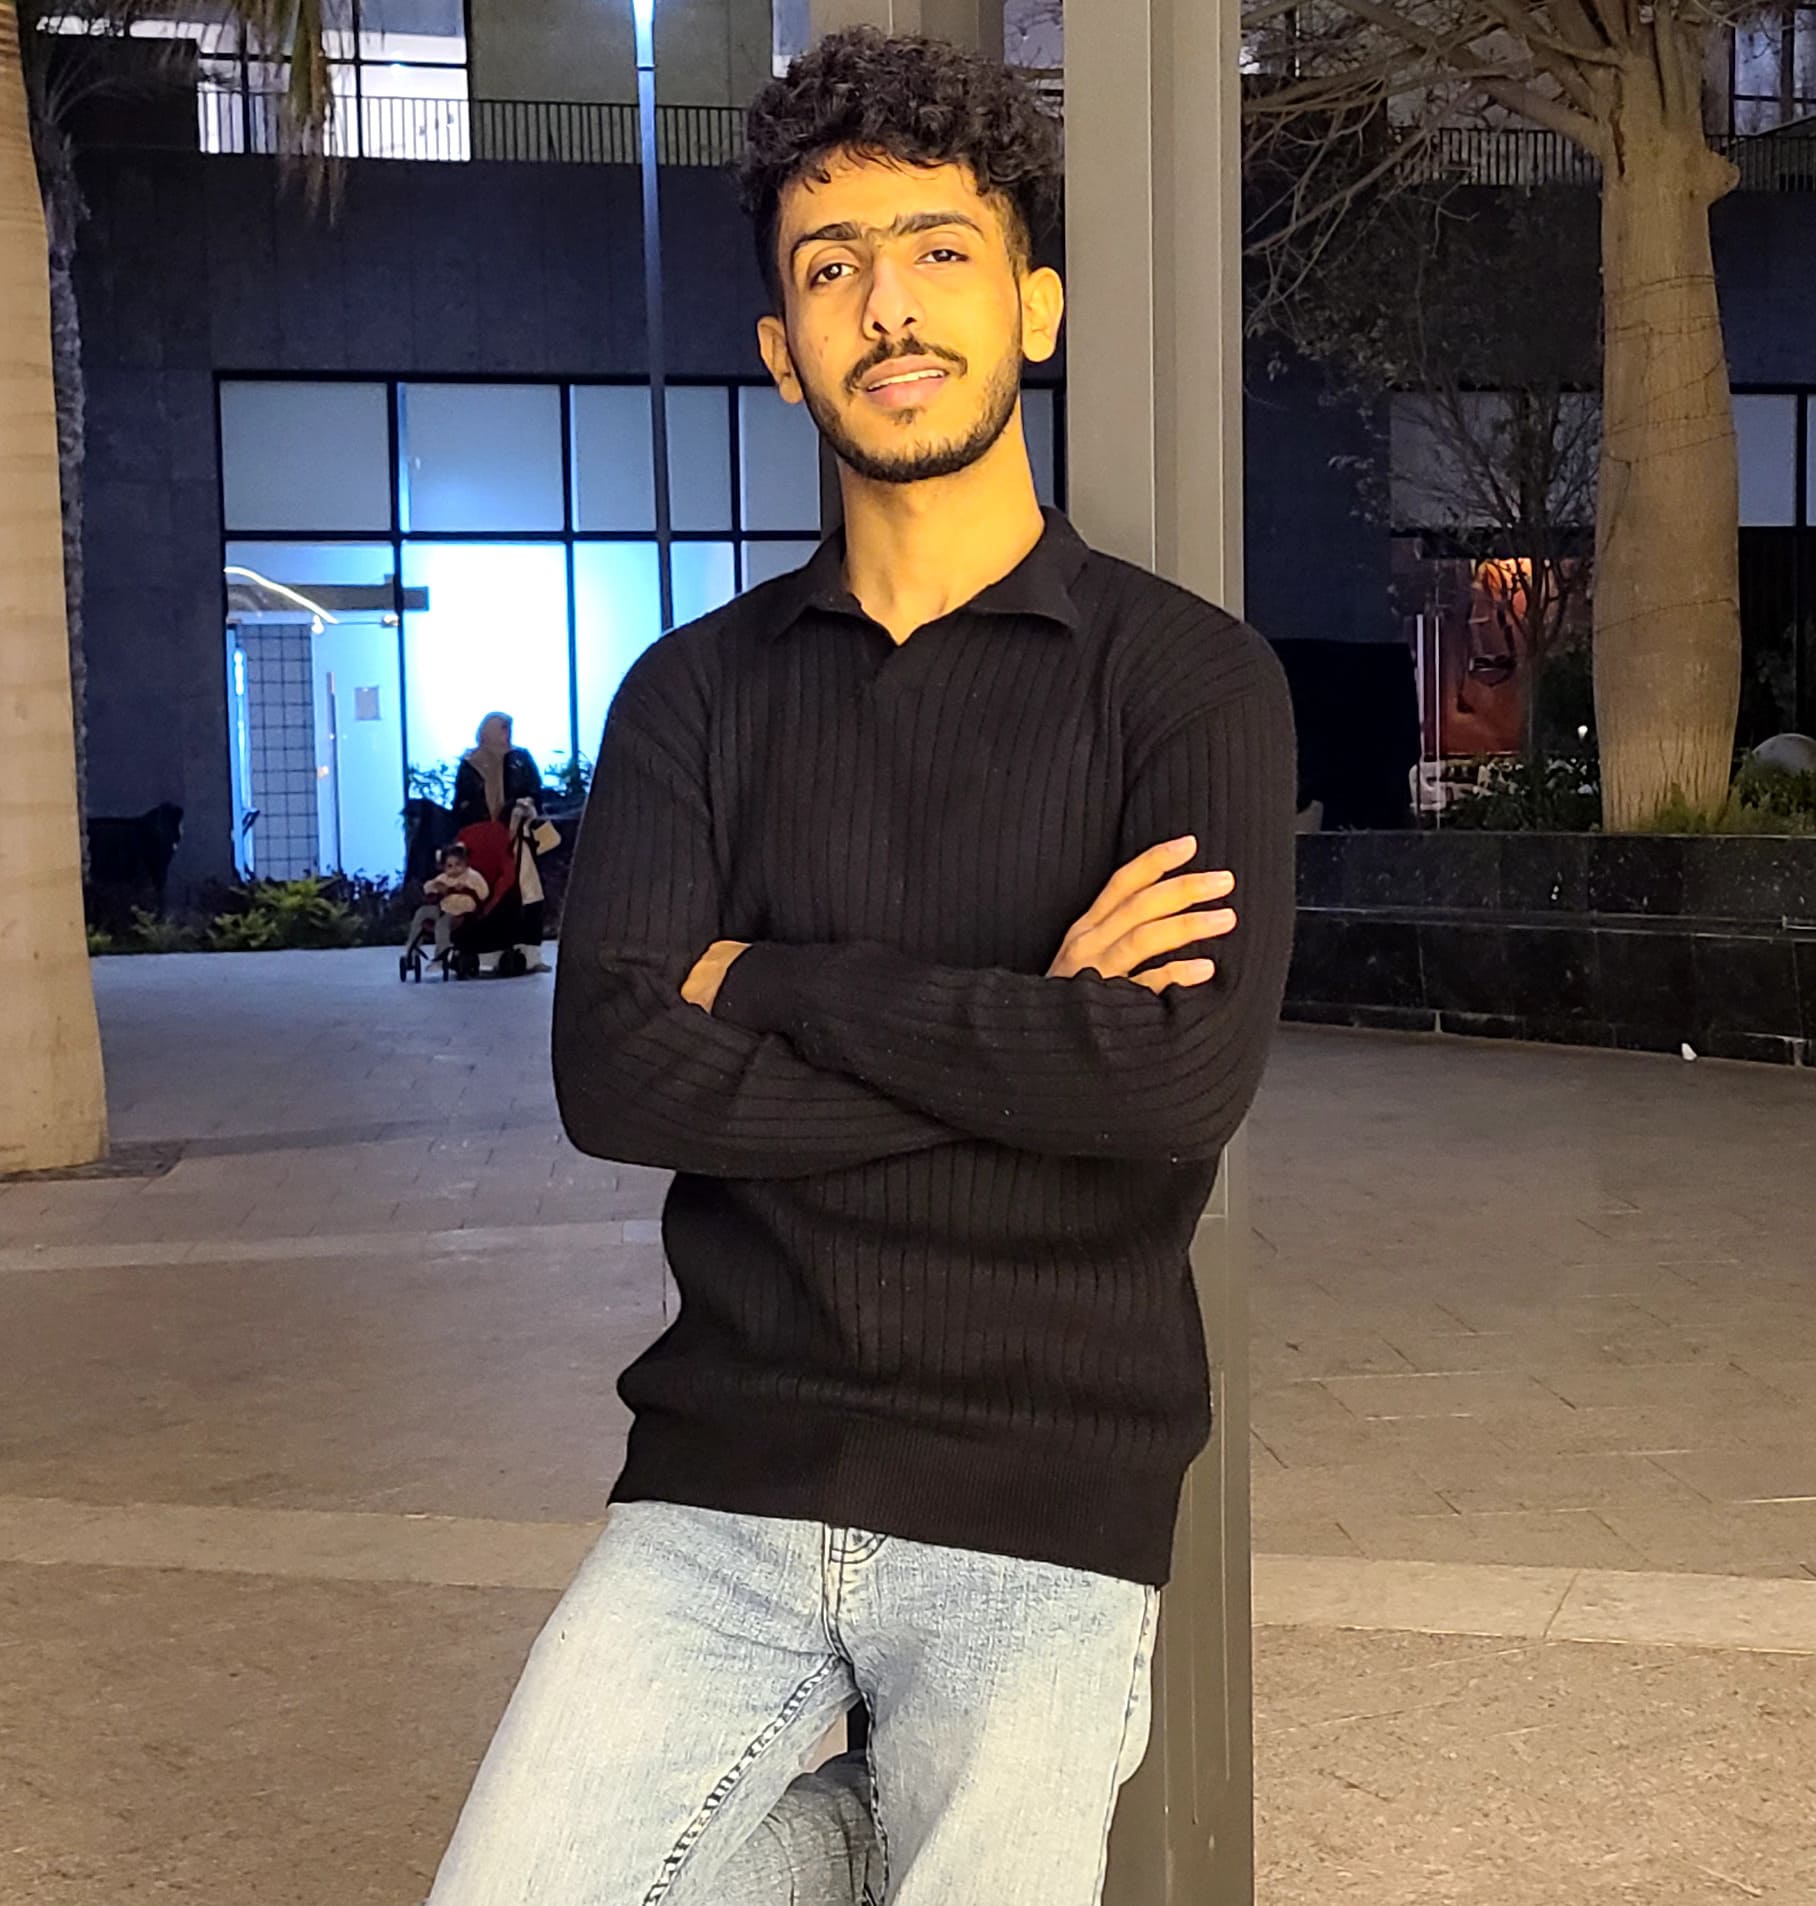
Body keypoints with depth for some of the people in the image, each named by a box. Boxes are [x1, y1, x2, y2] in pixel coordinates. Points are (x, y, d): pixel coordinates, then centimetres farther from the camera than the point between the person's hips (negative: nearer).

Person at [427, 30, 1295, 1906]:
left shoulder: (1187, 679, -2)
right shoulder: (698, 691, 7)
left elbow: (1183, 1083, -16)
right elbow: (615, 1072, -7)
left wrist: (773, 981, -10)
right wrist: (1026, 1036, -13)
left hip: (1043, 1502, -2)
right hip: (724, 1474, 3)